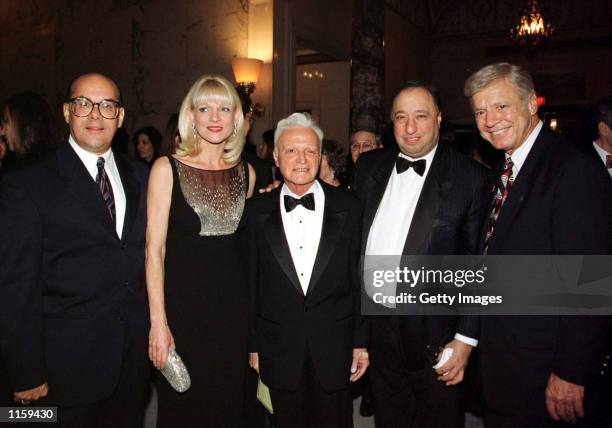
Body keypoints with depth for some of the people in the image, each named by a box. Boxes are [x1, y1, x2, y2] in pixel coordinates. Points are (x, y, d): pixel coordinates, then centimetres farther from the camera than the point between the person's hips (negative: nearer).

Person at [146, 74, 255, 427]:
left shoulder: (246, 172, 6)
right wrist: (158, 322, -12)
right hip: (183, 300, -3)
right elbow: (155, 249, -8)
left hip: (233, 302, 4)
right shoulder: (167, 169, -6)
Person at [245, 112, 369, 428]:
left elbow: (360, 278, 0)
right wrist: (253, 345, 3)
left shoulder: (348, 207, -3)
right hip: (279, 351, 1)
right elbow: (251, 283, 1)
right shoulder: (257, 212, -1)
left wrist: (362, 342, 1)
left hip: (334, 350, 0)